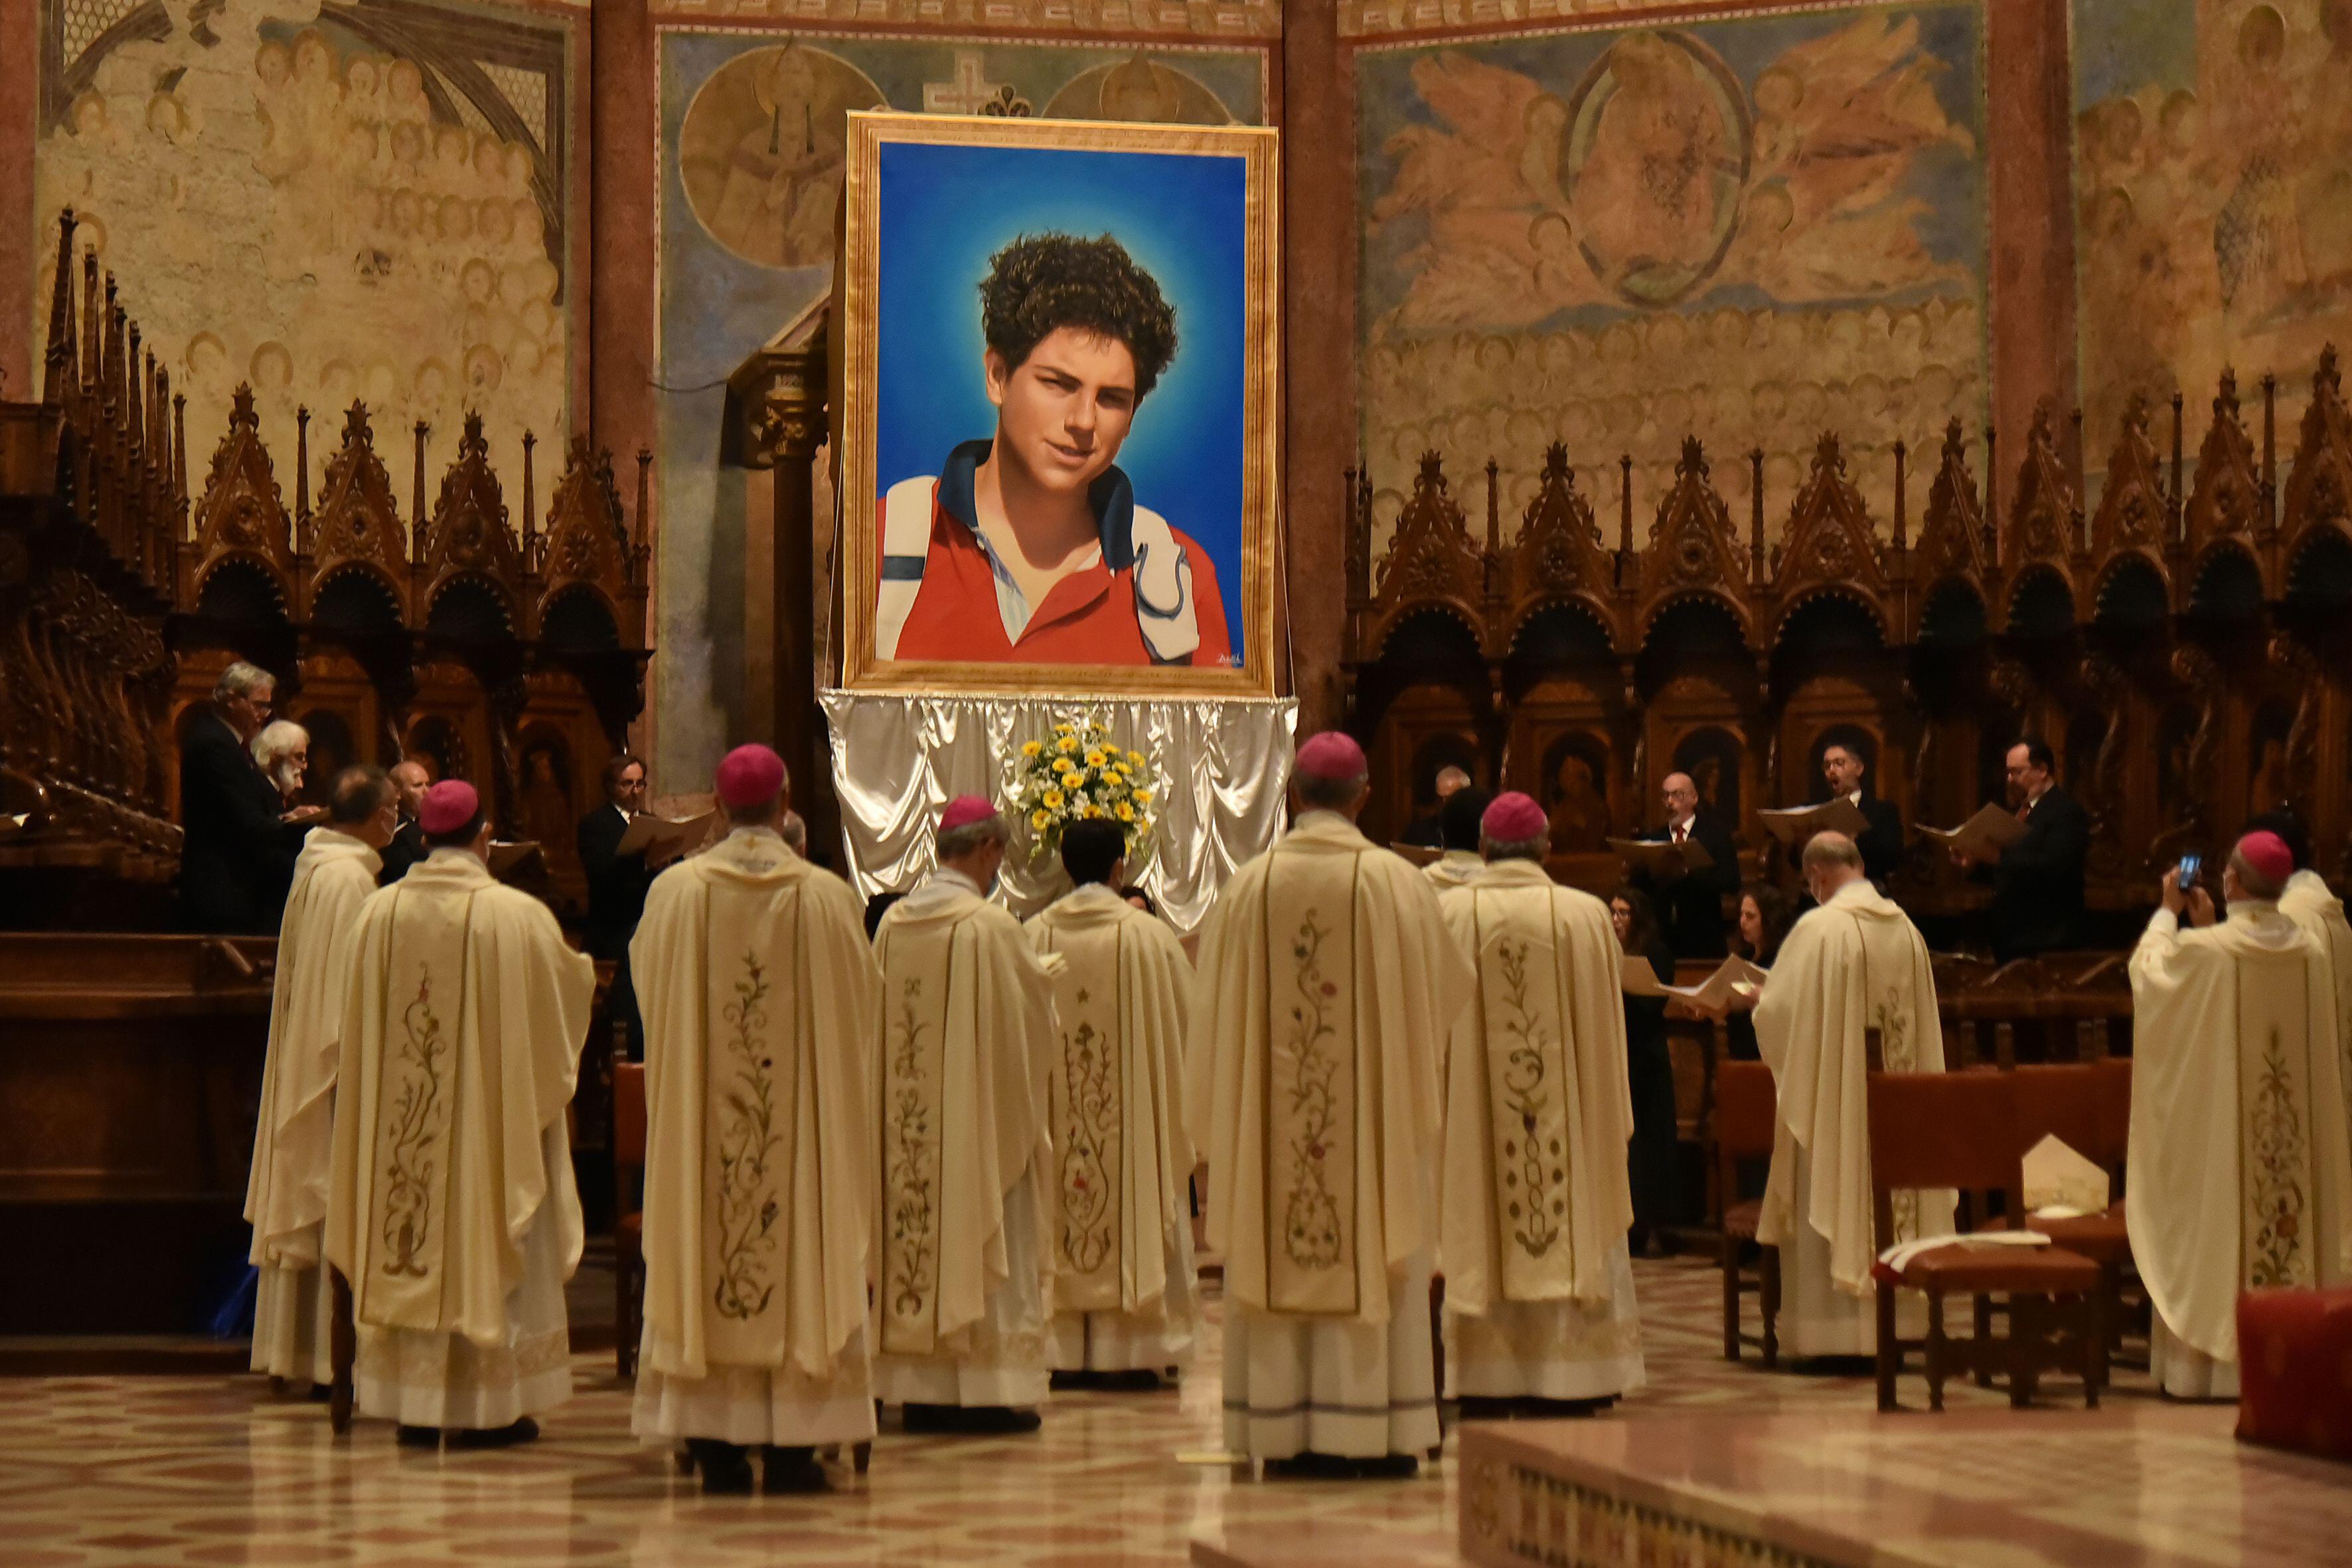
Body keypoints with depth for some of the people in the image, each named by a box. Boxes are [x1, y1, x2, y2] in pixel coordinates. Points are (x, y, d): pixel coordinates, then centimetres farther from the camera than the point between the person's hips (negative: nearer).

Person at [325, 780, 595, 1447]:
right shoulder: (517, 916, -13)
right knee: (485, 1243, 5)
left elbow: (359, 1025, 9)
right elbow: (571, 985, 2)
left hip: (398, 1117, 3)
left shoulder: (378, 911, -2)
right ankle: (484, 1404, 6)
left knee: (409, 1241, 10)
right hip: (488, 1112, -3)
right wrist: (581, 968, 25)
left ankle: (413, 1402, 12)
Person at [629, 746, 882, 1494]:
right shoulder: (825, 896, -7)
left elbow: (651, 995, 5)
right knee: (801, 1256, 4)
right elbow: (862, 1002, 3)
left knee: (702, 1246, 5)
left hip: (699, 1105, 1)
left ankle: (714, 1442, 4)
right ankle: (792, 1446, 3)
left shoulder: (674, 891, -5)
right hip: (801, 1112, -1)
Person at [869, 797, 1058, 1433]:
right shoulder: (991, 926, -14)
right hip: (979, 1116, -5)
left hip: (907, 1123, 5)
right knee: (980, 1238, 0)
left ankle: (920, 1386, 10)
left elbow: (879, 1018, 11)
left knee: (915, 1232, 9)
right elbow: (1033, 1017, -6)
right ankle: (988, 1387, -1)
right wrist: (1042, 978, 16)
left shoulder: (893, 923, 2)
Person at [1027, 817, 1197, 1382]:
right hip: (1132, 1099, -2)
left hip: (1054, 1115, 3)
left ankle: (1064, 1344, 6)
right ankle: (1133, 1342, 1)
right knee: (1134, 1205, 2)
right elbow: (1185, 1016, 1)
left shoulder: (1035, 936, -2)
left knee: (1061, 1214, 8)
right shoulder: (1147, 934, -8)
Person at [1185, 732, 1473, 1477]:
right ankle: (1376, 1432, 2)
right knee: (1376, 1255, 3)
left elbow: (1215, 1008, 4)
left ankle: (1290, 1432, 7)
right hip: (1374, 1107, -2)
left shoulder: (1247, 886, -2)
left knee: (1282, 1255, 7)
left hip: (1271, 1109, 2)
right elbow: (1450, 986, 4)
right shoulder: (1396, 882, -7)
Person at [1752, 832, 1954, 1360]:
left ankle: (1827, 1333, 1)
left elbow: (1778, 1011, -13)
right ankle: (1881, 1326, 16)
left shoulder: (1818, 928, -15)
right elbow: (1920, 1017, 14)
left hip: (1830, 1097, -6)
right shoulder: (1906, 929, 5)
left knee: (1826, 1207, 0)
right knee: (1885, 1196, 12)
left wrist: (1758, 1001, 10)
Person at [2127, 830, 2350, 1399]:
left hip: (2218, 1124, -4)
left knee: (2220, 1227, 1)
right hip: (2299, 1124, 5)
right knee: (2287, 1213, 10)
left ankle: (2214, 1358, 2)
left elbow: (2147, 968, 3)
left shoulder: (2205, 950, -15)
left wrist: (2169, 912, 15)